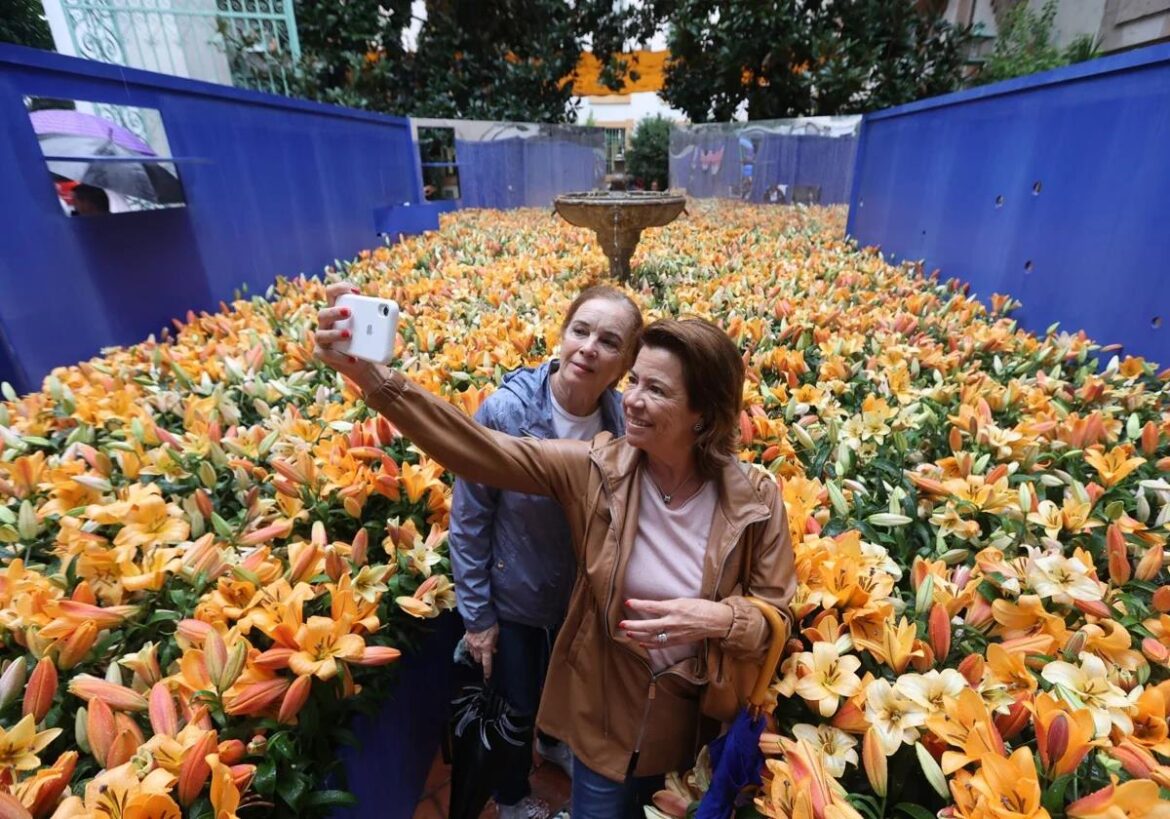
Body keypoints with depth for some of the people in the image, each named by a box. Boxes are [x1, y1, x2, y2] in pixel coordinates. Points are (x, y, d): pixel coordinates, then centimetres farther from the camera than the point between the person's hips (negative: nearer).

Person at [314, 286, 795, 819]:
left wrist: (718, 618, -31)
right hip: (606, 712, 0)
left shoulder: (755, 499, -18)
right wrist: (375, 378, -37)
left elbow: (775, 613, -8)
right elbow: (479, 451, -26)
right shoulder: (598, 468, -19)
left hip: (701, 719, 1)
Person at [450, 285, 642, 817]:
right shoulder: (505, 409, -29)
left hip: (587, 597, 3)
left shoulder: (624, 419, -19)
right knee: (515, 708, 21)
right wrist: (475, 614, -11)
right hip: (513, 597, -3)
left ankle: (555, 742, 67)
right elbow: (467, 519, -18)